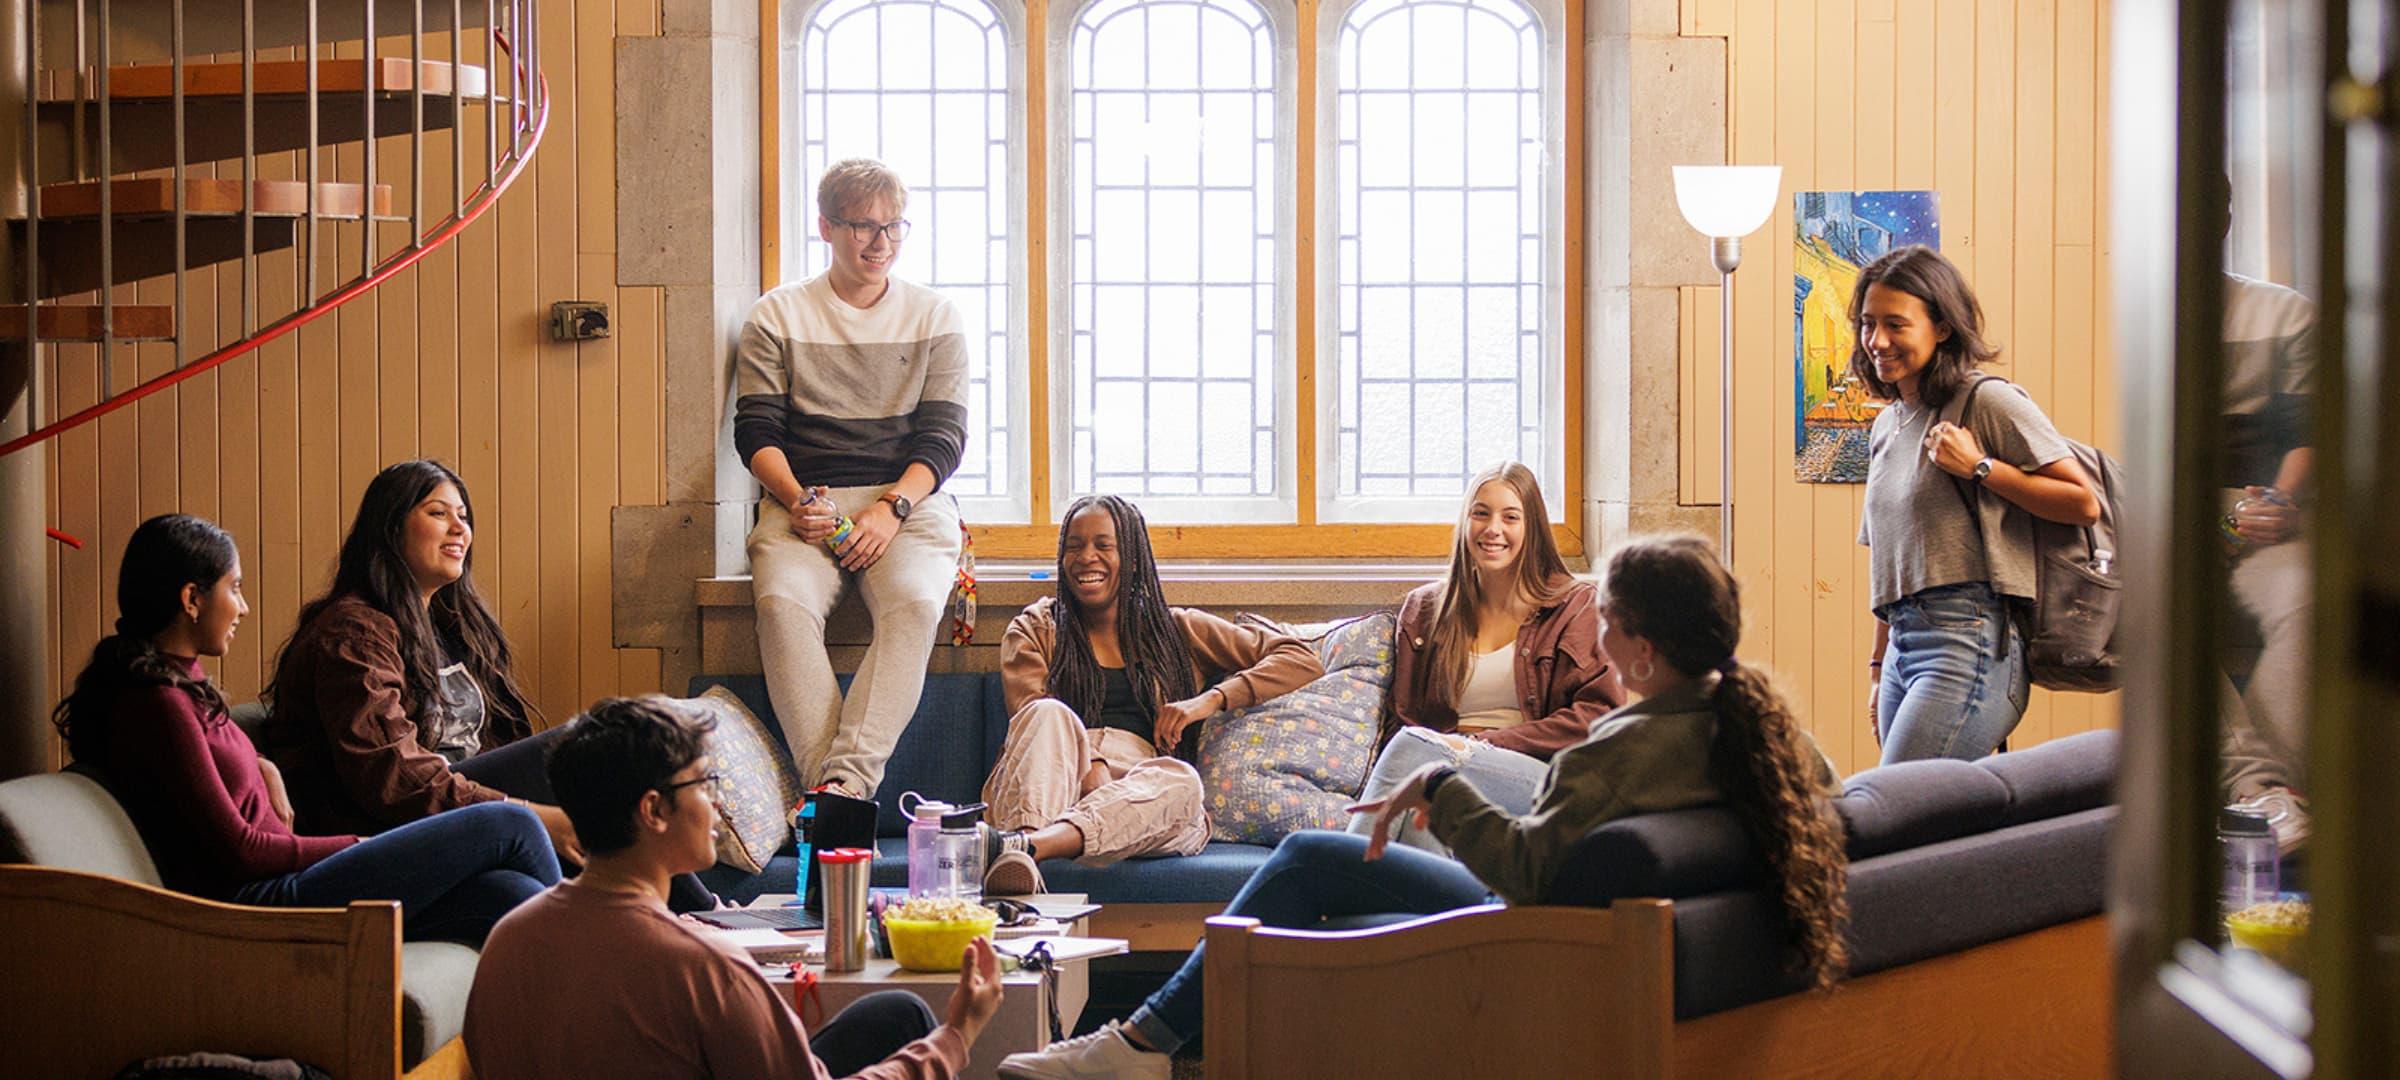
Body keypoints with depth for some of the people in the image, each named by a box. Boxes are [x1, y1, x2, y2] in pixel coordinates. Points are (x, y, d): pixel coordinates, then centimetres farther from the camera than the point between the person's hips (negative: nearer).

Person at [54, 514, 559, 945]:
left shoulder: (179, 678, 14)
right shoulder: (158, 702, -15)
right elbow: (237, 849, -16)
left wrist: (263, 768, 14)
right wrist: (358, 846, -5)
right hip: (254, 904, -10)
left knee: (513, 896, -7)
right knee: (508, 826, -9)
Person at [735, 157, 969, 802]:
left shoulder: (934, 318, 12)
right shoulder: (777, 317, 11)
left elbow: (943, 438, 5)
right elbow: (756, 431, 5)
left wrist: (891, 507, -13)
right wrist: (796, 500, -15)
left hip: (909, 501, 0)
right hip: (803, 502, 0)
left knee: (915, 602, -33)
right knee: (783, 602, -33)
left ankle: (846, 780, -41)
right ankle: (828, 786, -39)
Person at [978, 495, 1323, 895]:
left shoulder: (1178, 630, 23)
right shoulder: (1036, 628, 21)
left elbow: (1302, 659, 17)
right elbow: (1030, 711, 2)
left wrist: (1212, 699, 1)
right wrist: (1089, 765, -20)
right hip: (1051, 793, 0)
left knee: (1179, 779, -35)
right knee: (1051, 714, -30)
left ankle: (1018, 846, -58)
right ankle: (1023, 841, -61)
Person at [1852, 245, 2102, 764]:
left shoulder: (1990, 402, -4)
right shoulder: (1886, 426, 19)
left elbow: (2084, 503, -9)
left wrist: (1979, 467, -12)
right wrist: (1879, 666, 23)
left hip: (1970, 645, -8)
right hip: (1904, 645, 8)